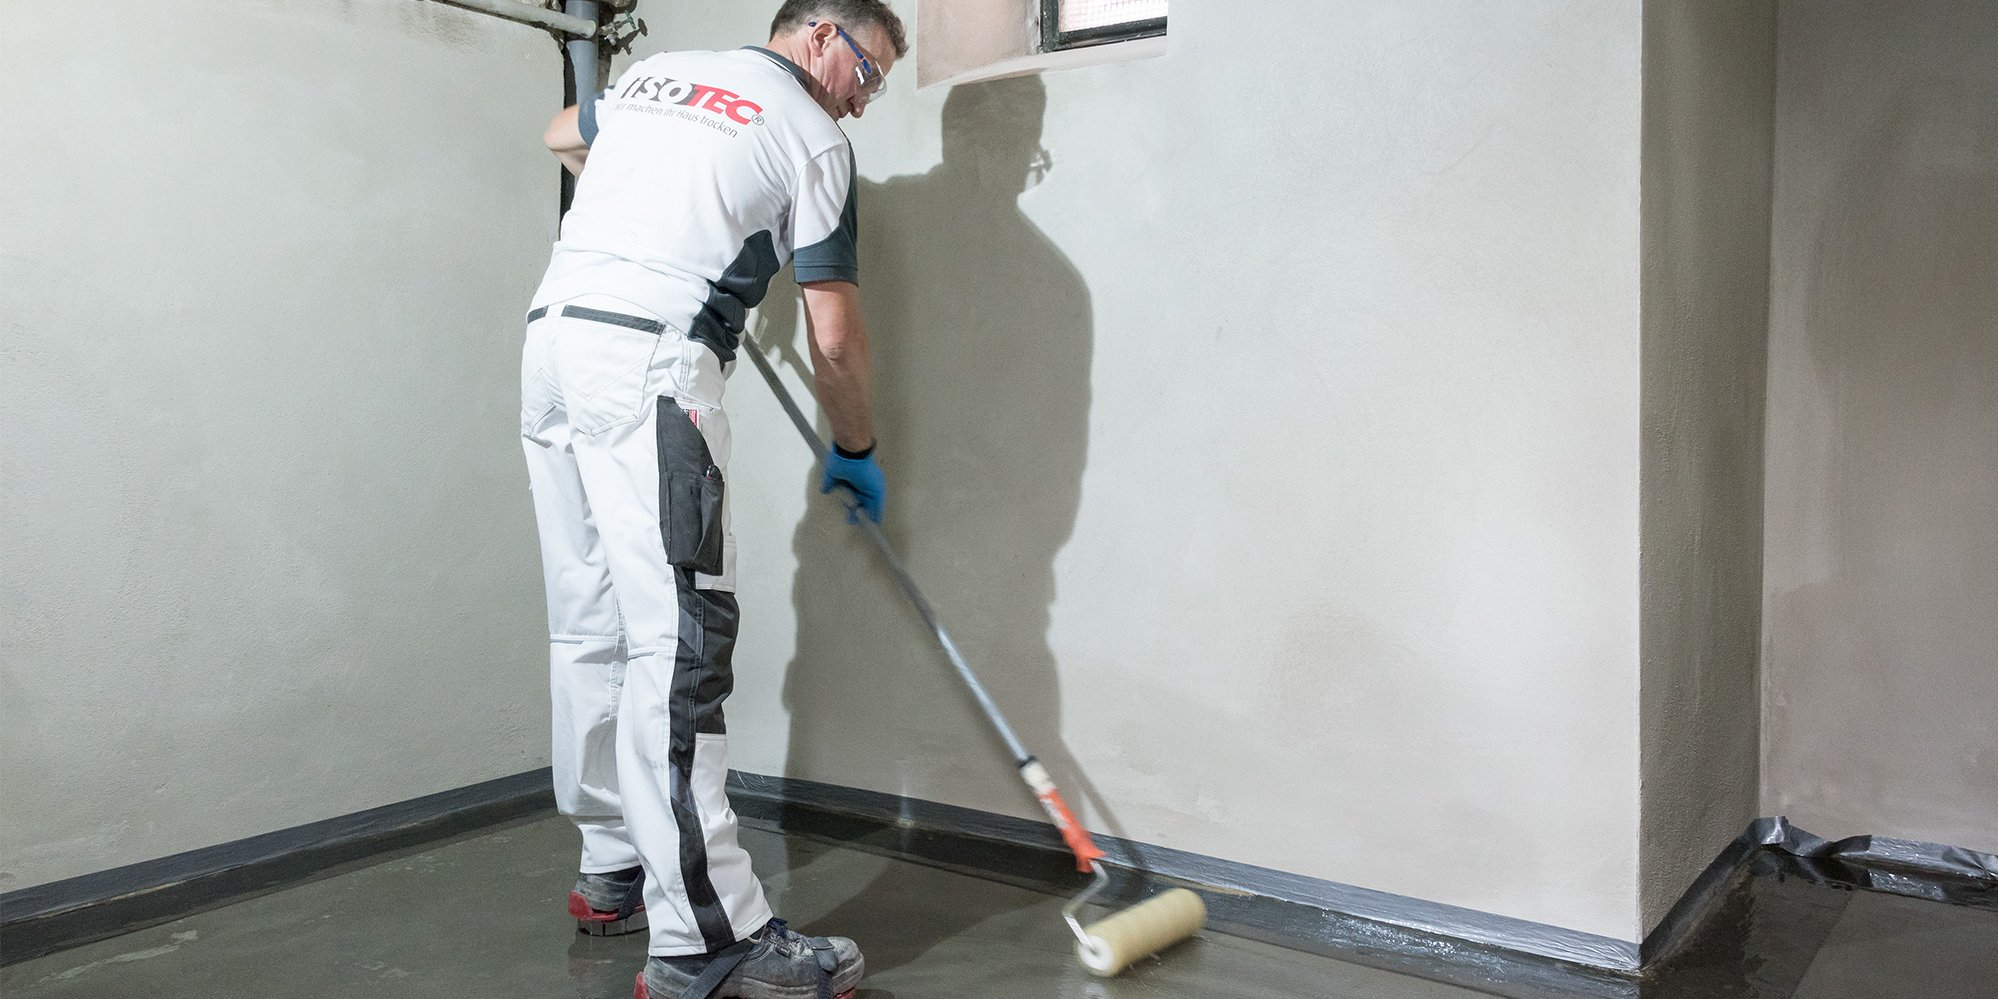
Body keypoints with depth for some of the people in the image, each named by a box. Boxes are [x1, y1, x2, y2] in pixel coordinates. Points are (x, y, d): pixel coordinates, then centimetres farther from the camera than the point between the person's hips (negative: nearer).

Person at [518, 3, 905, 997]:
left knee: (591, 629, 11)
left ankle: (613, 872, 20)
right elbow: (833, 337, 1)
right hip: (648, 360, -8)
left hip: (550, 337, 8)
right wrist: (855, 449, 16)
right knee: (677, 638, -13)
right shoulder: (811, 137, 3)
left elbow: (563, 136, 44)